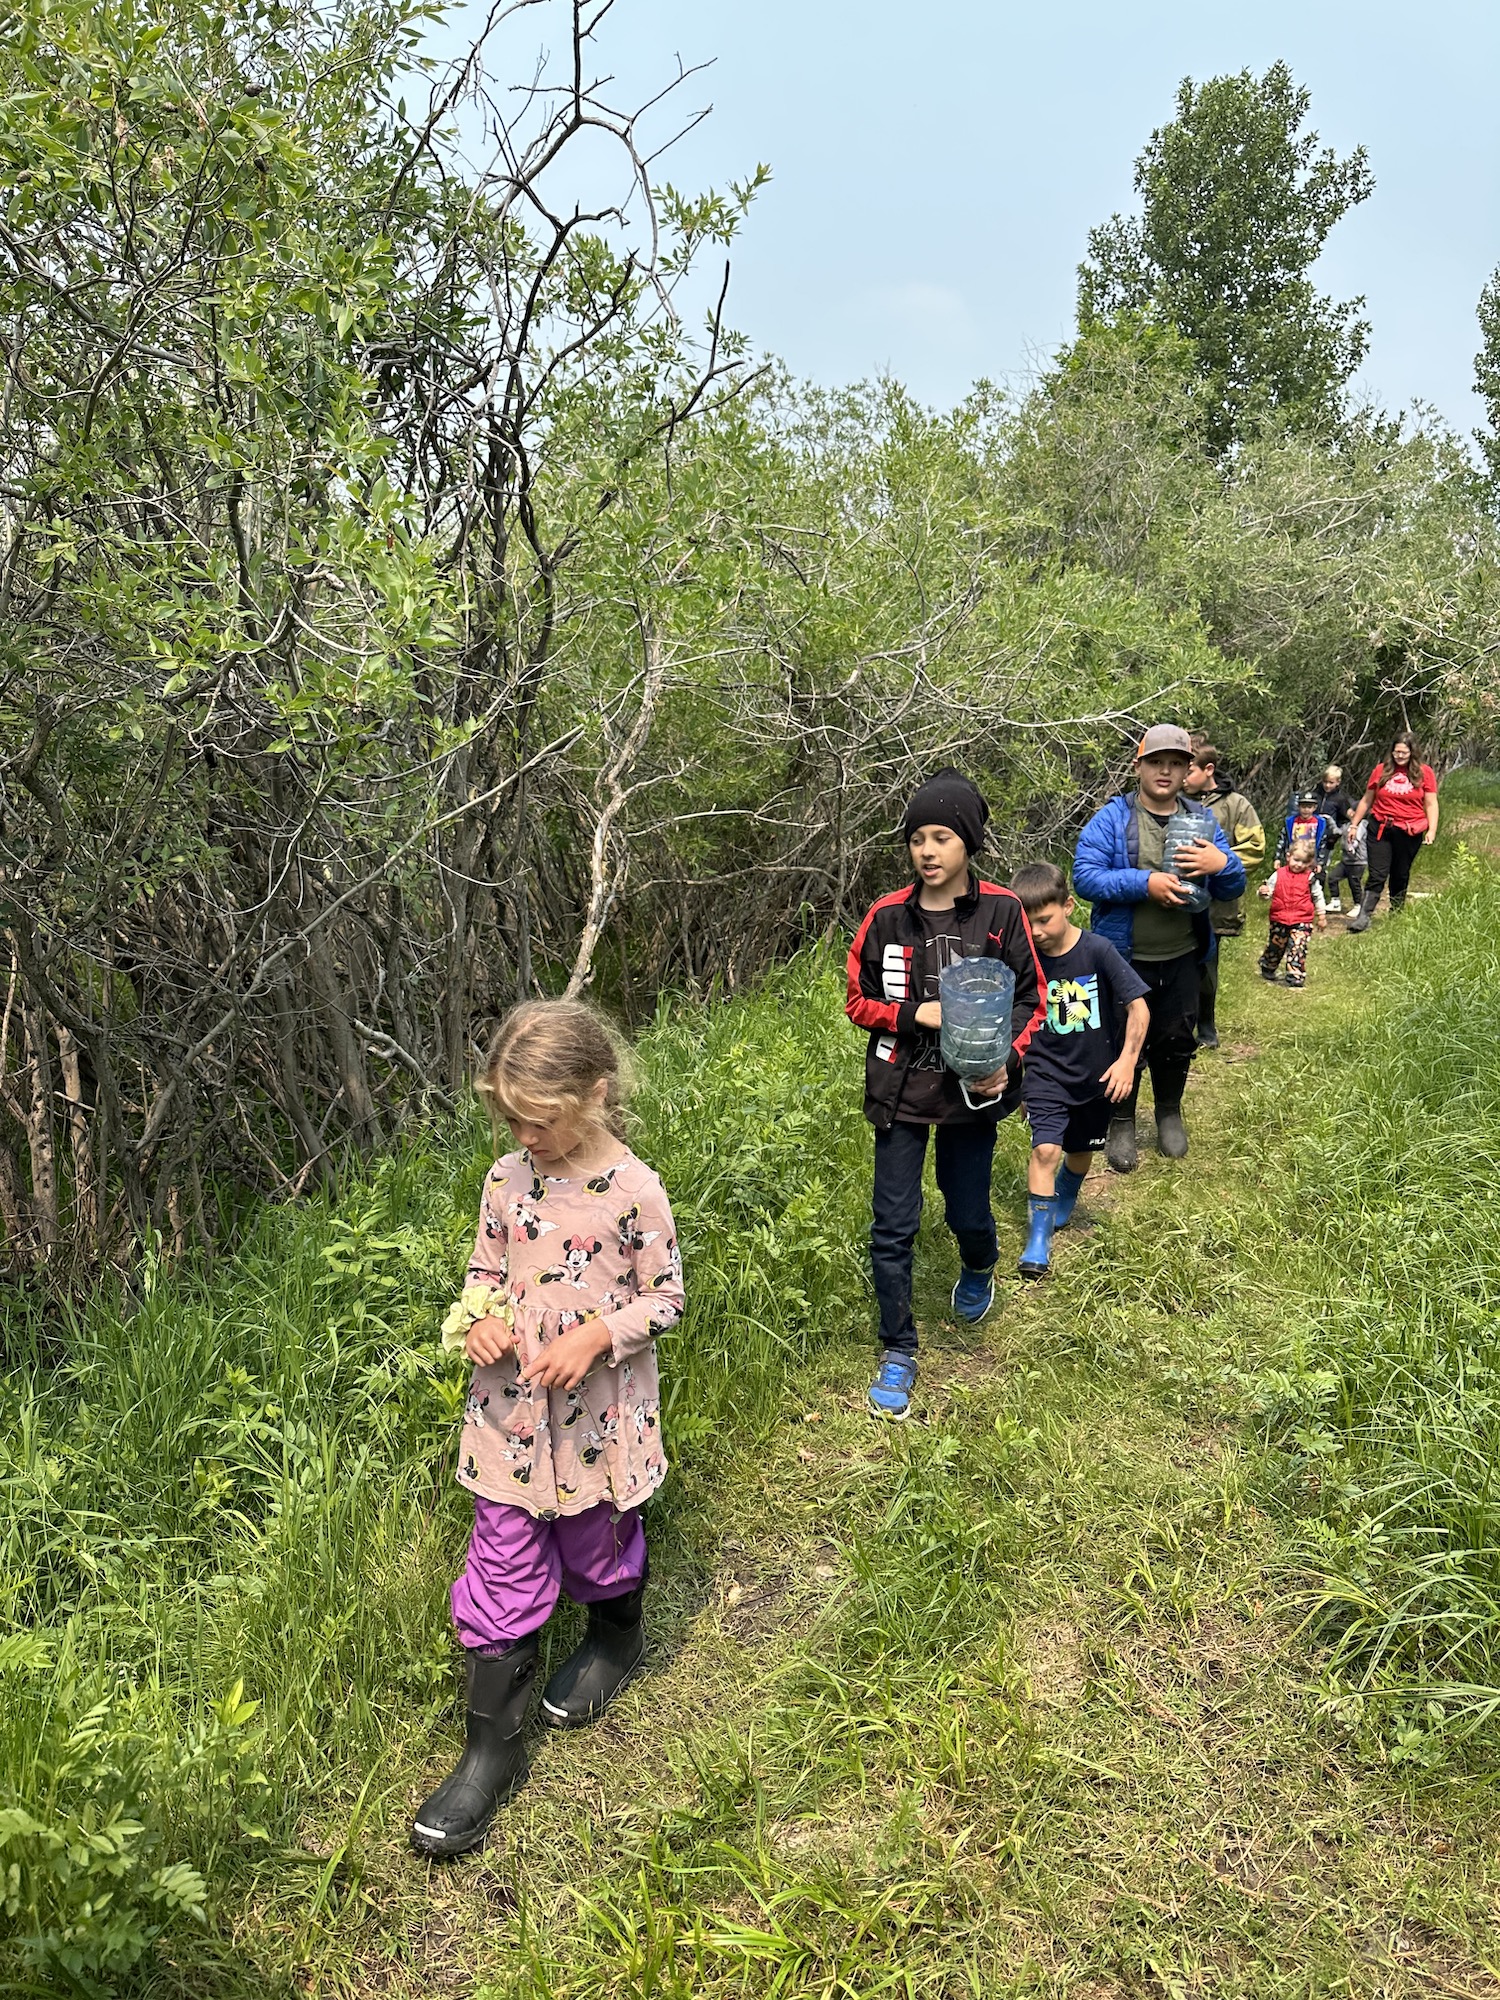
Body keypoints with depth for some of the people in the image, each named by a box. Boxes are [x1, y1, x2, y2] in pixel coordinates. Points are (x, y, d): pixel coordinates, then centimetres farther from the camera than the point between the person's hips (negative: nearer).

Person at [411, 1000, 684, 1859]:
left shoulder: (634, 1191, -17)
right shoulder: (508, 1179, -4)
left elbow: (666, 1297, -10)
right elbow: (485, 1270, 9)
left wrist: (595, 1335, -23)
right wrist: (478, 1320, -12)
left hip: (598, 1413, -3)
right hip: (510, 1409, 4)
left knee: (596, 1541, 19)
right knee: (503, 1567, 8)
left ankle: (616, 1641, 53)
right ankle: (493, 1748, 22)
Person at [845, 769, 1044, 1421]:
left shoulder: (1002, 912, -6)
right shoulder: (887, 916, -4)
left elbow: (1030, 999, 0)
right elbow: (857, 1000, 3)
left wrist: (1006, 1060, -15)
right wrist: (915, 1013, -14)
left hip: (972, 1089, 0)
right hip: (900, 1090, 1)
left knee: (968, 1213, 13)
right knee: (893, 1226, 1)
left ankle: (977, 1270, 51)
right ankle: (898, 1351, 17)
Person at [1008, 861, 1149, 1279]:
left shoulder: (1098, 951, -17)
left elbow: (1139, 1008, -14)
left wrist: (1127, 1060, -21)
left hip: (1096, 1076, 0)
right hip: (1046, 1073, 0)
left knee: (1080, 1150, 18)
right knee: (1045, 1148, -16)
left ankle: (1062, 1203, 49)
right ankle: (1038, 1238, -5)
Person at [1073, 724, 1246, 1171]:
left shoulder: (1202, 820, 4)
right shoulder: (1112, 819, -9)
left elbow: (1233, 889, 4)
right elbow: (1084, 876, -18)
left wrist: (1221, 863, -19)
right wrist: (1145, 882, -27)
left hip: (1181, 959, 4)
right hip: (1124, 959, -4)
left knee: (1177, 1040, 17)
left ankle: (1170, 1113, 40)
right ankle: (1121, 1124, 26)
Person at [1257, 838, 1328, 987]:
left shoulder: (1310, 878, 0)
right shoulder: (1278, 875, -1)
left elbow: (1318, 897, 10)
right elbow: (1268, 889, 6)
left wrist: (1322, 916, 13)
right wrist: (1263, 892, -19)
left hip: (1302, 921, -1)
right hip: (1279, 920, 2)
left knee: (1297, 949, -10)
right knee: (1274, 947, 16)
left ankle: (1296, 978, -5)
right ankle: (1267, 969, 39)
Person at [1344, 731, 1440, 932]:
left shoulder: (1424, 772, 2)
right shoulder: (1381, 771, 5)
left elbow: (1431, 804, 2)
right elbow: (1366, 800, 12)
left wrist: (1431, 830, -8)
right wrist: (1354, 824, 11)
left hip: (1409, 833, 0)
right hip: (1381, 829, 0)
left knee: (1400, 876, 12)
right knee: (1377, 875, -7)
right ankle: (1363, 917, -12)